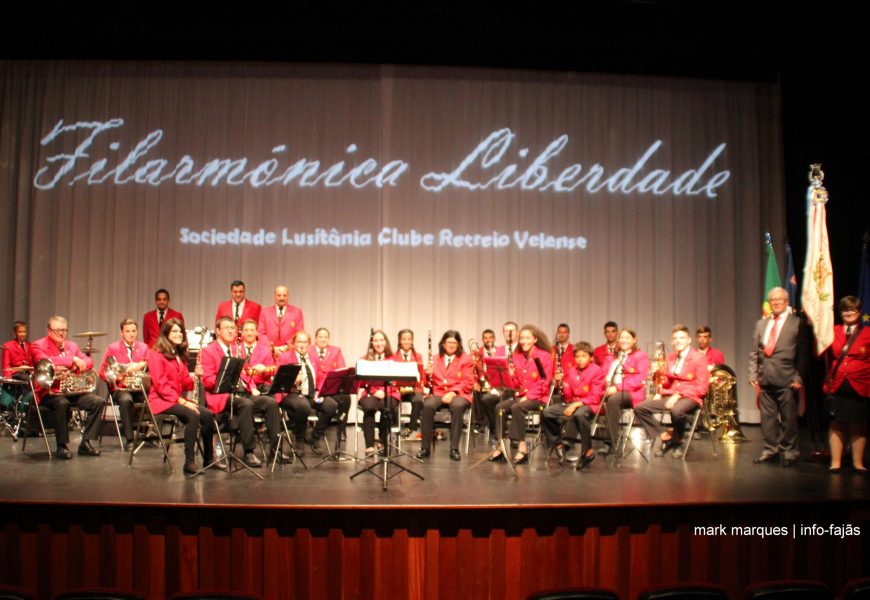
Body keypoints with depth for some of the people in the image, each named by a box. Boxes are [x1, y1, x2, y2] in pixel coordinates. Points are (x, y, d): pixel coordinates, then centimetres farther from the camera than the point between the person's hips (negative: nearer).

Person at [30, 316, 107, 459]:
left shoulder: (72, 346, 17)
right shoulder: (38, 346, -2)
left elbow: (89, 361, 8)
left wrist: (79, 364, -15)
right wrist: (72, 359, -22)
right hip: (49, 392, -6)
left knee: (99, 401, -13)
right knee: (62, 403, -38)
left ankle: (85, 443, -7)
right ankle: (61, 447, -23)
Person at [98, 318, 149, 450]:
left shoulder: (143, 347, 15)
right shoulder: (113, 348, 7)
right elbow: (102, 372, 3)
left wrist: (142, 364, -18)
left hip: (140, 388, 2)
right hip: (121, 388, -2)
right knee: (126, 399, -38)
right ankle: (129, 439, -32)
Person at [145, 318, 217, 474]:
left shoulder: (180, 354, 16)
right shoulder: (156, 354, -7)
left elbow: (184, 384, 13)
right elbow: (160, 385, -15)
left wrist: (195, 376, -8)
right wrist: (182, 401, -21)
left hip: (178, 398, 7)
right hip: (161, 400, -7)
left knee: (208, 414, -13)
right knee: (193, 416, -30)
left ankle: (208, 459, -3)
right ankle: (189, 462, -27)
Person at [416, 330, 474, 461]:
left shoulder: (465, 359, 8)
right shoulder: (435, 359, 15)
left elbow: (468, 383, -1)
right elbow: (431, 383, 13)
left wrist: (453, 392, -16)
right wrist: (428, 375, -10)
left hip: (458, 394, -2)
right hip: (438, 393, 2)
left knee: (457, 406, -37)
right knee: (428, 405, -31)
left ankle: (454, 449, -31)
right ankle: (425, 447, -23)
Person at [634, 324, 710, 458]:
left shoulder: (699, 358, -5)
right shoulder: (670, 358, 15)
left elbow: (701, 388, -11)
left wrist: (679, 395, -21)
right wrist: (659, 392, -6)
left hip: (690, 397, -6)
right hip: (670, 395, 6)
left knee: (676, 410, -41)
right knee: (639, 408, -12)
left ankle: (677, 442, -11)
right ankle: (665, 436, -2)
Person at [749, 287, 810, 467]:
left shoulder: (798, 323, 0)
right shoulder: (761, 324, 15)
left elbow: (803, 353, -3)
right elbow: (754, 352, 14)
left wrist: (799, 377, -9)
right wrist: (753, 375, 7)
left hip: (787, 380, -4)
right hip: (765, 378, 5)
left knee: (788, 418, 2)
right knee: (767, 417, 9)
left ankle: (789, 452, 12)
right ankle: (770, 450, 19)